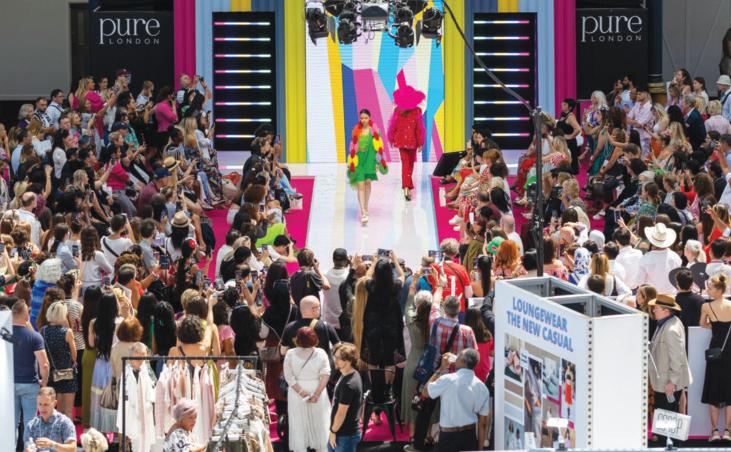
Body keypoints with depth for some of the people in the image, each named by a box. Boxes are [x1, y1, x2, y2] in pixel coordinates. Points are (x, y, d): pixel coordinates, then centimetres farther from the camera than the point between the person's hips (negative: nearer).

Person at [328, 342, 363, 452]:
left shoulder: (348, 384, -28)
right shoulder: (351, 375, 4)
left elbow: (341, 412, -22)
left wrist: (333, 431, -10)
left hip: (346, 435, -10)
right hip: (342, 431, 10)